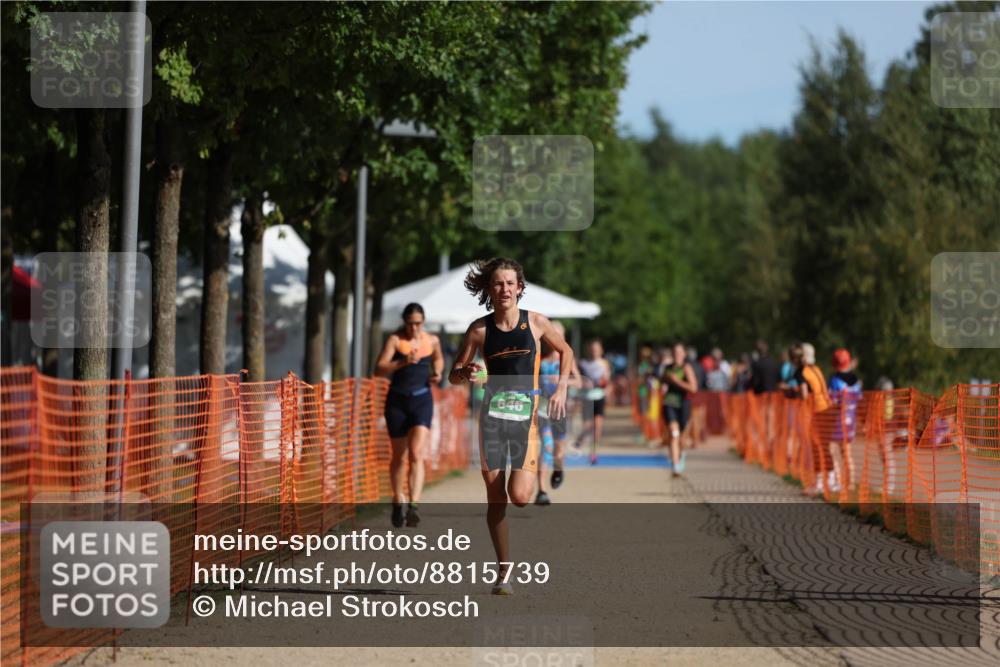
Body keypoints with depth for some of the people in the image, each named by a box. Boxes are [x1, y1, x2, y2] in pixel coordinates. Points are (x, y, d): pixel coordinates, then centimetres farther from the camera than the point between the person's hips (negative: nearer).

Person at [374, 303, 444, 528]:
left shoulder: (432, 340, 3)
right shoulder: (395, 340, -7)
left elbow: (438, 359, 26)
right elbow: (379, 369, -16)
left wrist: (437, 373, 5)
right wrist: (402, 362, -30)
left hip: (422, 400, 0)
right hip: (397, 400, 0)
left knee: (416, 454, -16)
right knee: (399, 456, 10)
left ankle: (413, 506, -24)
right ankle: (397, 501, 32)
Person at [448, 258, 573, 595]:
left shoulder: (535, 323, 0)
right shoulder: (479, 329, 1)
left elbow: (565, 351, 17)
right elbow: (453, 375, 7)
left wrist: (561, 388, 4)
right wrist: (466, 373, -16)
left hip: (526, 415, -1)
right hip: (492, 415, 1)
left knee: (520, 496, -13)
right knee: (495, 497, 0)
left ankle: (530, 472, 25)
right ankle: (503, 569, 12)